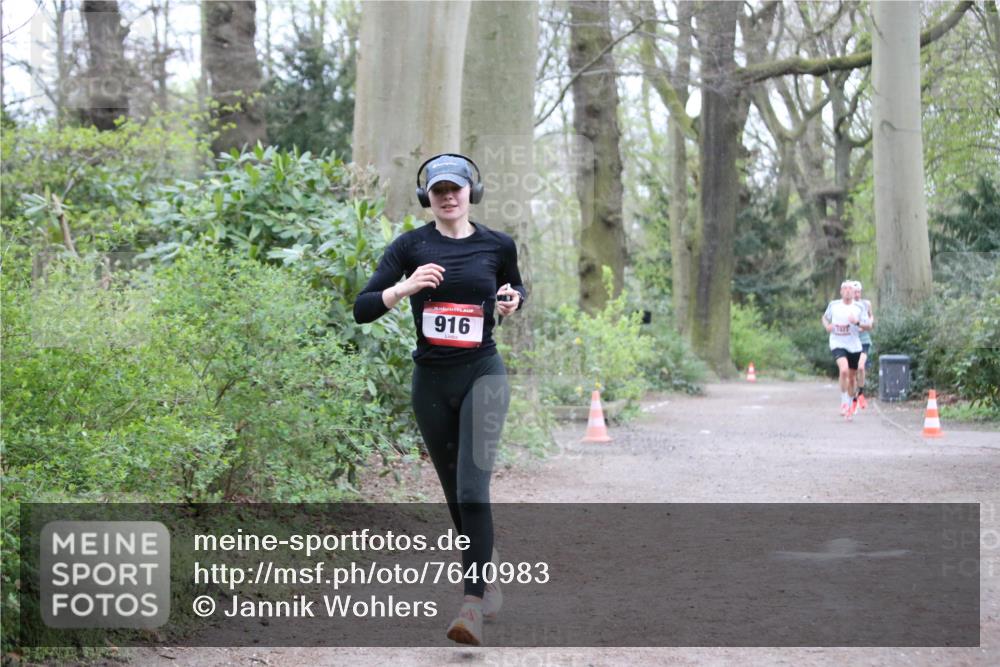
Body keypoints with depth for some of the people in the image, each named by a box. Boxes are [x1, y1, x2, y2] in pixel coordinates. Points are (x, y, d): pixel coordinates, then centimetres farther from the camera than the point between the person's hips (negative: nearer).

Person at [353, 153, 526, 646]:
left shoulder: (497, 245, 1)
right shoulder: (410, 247, -2)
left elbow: (516, 286, 22)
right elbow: (361, 310, -6)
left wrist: (512, 301, -2)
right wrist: (405, 288, -23)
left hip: (482, 374, -2)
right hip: (431, 380, 2)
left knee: (473, 487, -17)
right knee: (455, 491, 12)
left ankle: (473, 606, -22)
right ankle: (487, 574, 34)